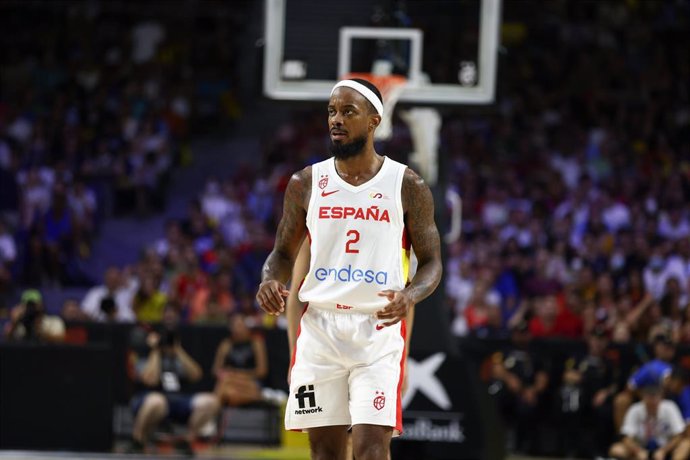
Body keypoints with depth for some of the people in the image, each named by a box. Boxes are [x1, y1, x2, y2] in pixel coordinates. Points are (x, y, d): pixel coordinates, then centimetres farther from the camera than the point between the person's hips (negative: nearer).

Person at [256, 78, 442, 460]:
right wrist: (270, 280, -8)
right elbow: (283, 253, 16)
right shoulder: (307, 183, 7)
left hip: (379, 329, -3)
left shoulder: (407, 186, 0)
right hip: (319, 325, 3)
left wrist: (409, 296, -17)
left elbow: (432, 263, 4)